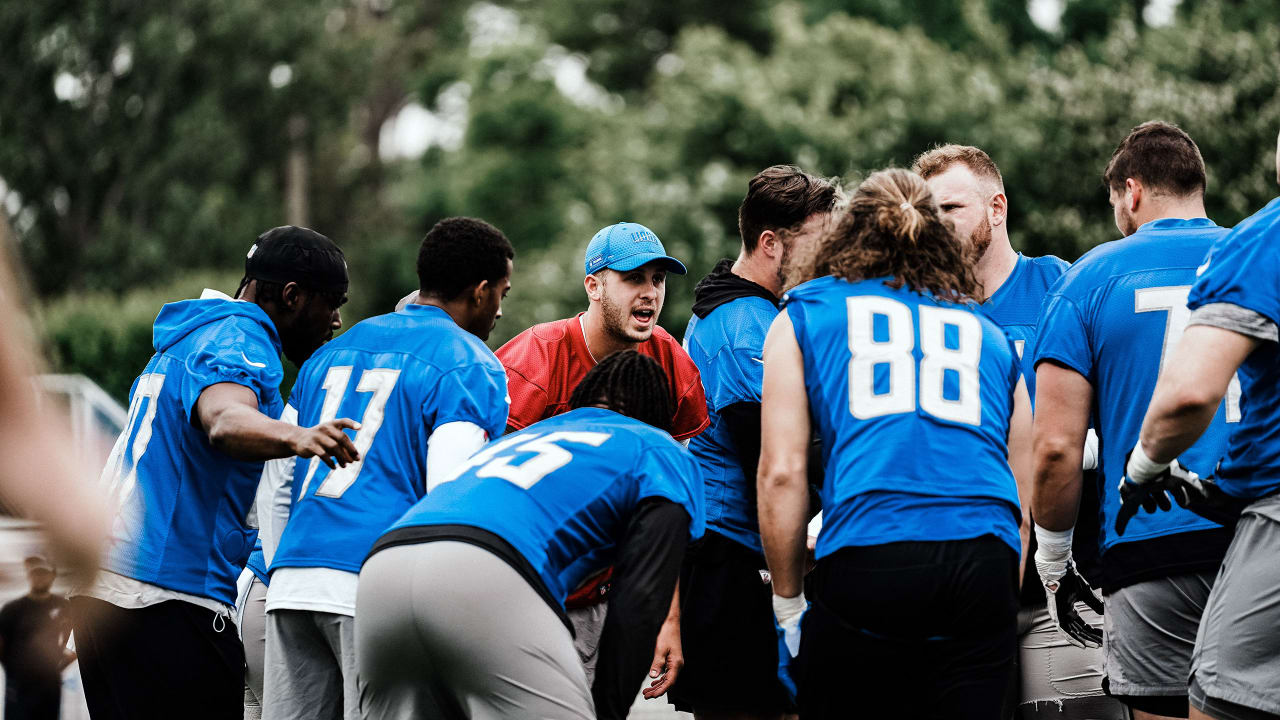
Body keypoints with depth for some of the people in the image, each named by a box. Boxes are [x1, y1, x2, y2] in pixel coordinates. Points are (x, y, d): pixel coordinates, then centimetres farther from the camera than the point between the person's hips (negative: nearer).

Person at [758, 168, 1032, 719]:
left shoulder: (804, 315, 18)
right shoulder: (989, 332, 26)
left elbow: (781, 473, 7)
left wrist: (788, 604, 12)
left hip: (866, 560, -3)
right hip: (985, 559, 3)